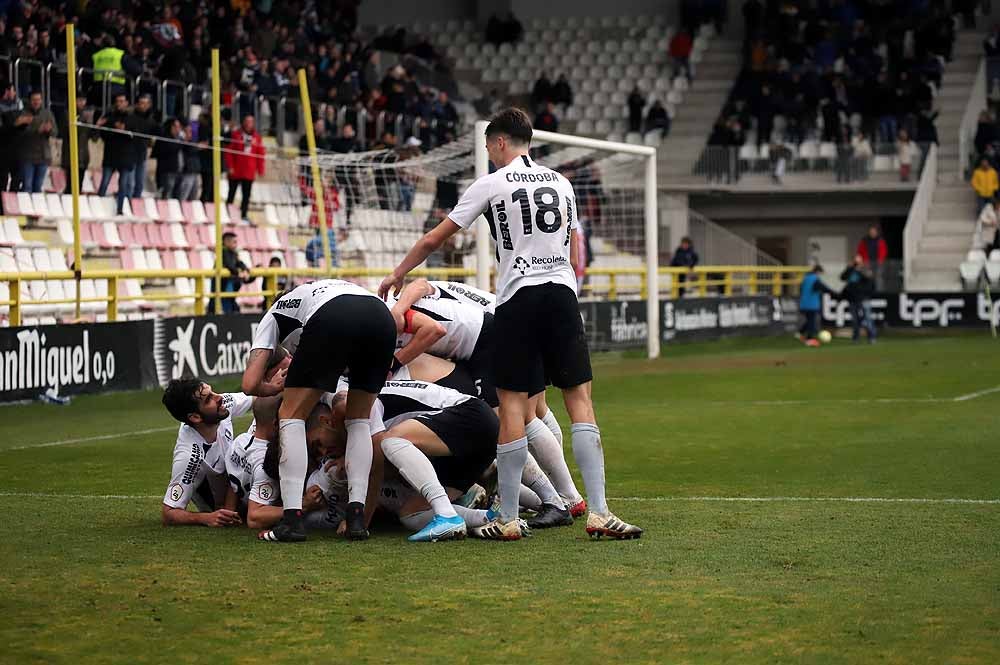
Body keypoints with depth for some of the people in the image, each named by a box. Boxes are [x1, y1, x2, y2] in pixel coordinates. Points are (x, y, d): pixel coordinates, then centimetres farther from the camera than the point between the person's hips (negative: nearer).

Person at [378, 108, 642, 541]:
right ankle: (598, 513, -5)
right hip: (563, 294, 4)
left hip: (519, 297, -4)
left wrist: (397, 275, 21)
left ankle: (508, 519, -1)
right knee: (579, 399, 2)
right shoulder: (560, 183, 17)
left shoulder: (491, 184, 3)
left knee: (513, 404, -2)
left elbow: (434, 239, 9)